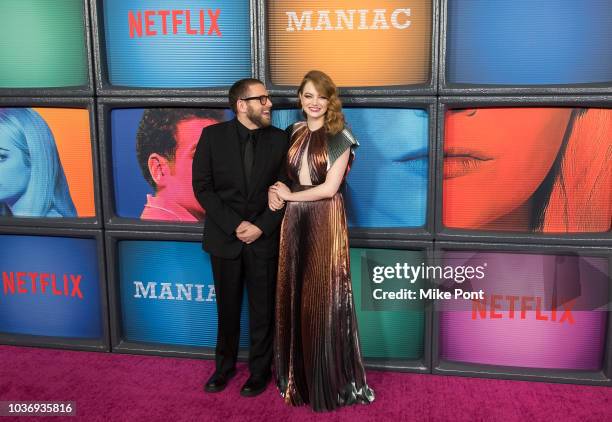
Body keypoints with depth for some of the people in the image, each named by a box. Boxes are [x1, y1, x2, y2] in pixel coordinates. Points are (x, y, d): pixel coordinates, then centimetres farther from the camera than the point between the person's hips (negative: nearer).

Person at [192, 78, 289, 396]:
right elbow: (202, 187, -6)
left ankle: (260, 369, 28)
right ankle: (225, 364, 34)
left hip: (264, 237, 0)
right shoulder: (212, 135, -4)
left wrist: (261, 227, -12)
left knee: (263, 309, 9)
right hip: (225, 237, 0)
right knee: (227, 307, 14)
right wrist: (234, 225, -14)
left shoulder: (279, 139, -2)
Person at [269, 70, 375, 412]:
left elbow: (329, 188, -12)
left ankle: (331, 382, 16)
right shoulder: (293, 133, 11)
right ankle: (297, 376, 25)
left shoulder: (339, 137, -5)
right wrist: (274, 191, -4)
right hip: (294, 220, 5)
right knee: (295, 296, 9)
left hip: (325, 222, -5)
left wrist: (289, 196, -5)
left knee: (323, 299, 0)